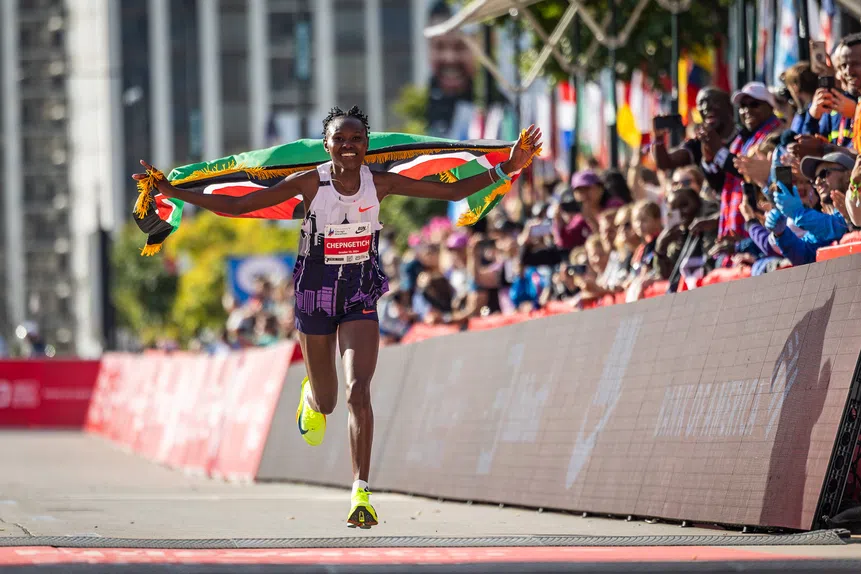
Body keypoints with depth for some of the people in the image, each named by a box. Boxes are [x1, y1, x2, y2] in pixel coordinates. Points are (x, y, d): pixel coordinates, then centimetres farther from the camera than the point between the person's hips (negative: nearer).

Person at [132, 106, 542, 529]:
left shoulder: (379, 183, -8)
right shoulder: (310, 182, -13)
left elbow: (452, 192, -2)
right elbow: (237, 206, -11)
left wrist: (505, 170, -11)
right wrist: (174, 193, -17)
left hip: (361, 296, 0)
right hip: (315, 294, 0)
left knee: (358, 392, -18)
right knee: (325, 402, 14)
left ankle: (361, 494, -17)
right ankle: (310, 396, 55)